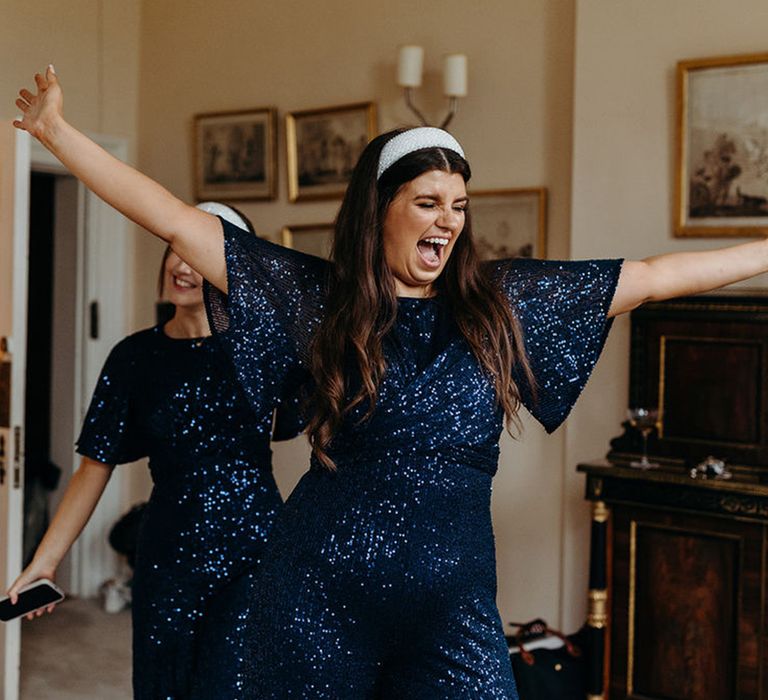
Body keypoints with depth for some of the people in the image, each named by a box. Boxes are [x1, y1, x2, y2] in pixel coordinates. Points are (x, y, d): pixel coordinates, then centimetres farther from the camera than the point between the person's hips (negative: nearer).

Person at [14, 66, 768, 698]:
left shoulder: (501, 303, 5)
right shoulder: (317, 300, 0)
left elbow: (655, 276, 7)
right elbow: (178, 222, -2)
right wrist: (57, 133, -3)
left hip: (452, 604, 2)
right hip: (318, 597, -1)